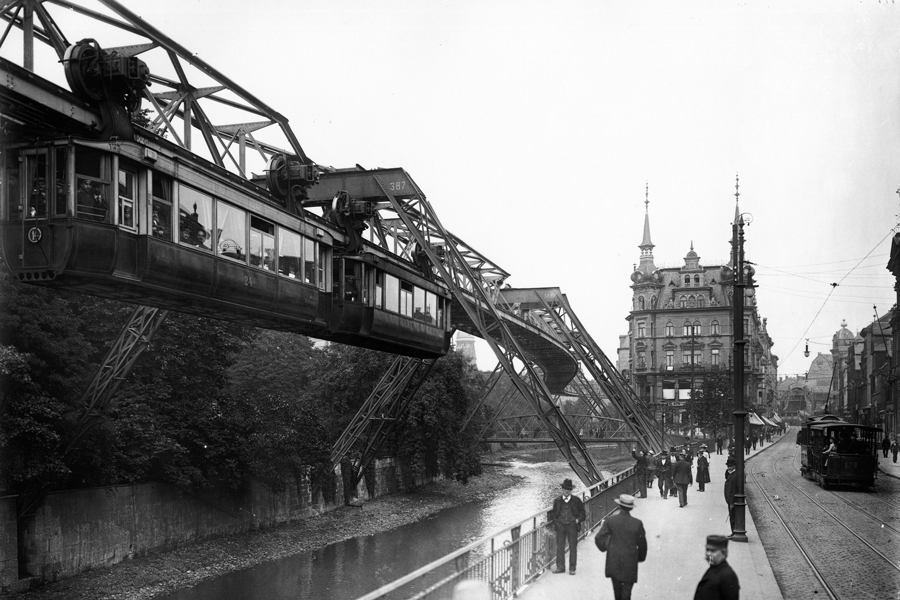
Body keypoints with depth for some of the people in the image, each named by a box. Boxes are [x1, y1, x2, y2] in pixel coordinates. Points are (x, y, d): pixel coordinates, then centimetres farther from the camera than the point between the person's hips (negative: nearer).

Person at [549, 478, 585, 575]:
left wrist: (578, 520, -5)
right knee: (560, 546, 1)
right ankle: (560, 567, 10)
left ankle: (572, 569, 7)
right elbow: (553, 513, 18)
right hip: (560, 525, 1)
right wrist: (555, 521, 2)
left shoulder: (576, 500, 3)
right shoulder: (557, 501, 7)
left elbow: (582, 512, 10)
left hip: (572, 525, -1)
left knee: (573, 547, 1)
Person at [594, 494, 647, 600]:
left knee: (616, 587, 19)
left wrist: (604, 547, 12)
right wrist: (641, 557, 16)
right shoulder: (637, 523, -9)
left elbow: (599, 538, -9)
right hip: (630, 562, -1)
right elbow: (642, 543, -1)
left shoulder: (610, 521, -9)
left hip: (613, 560, 2)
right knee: (627, 587, 4)